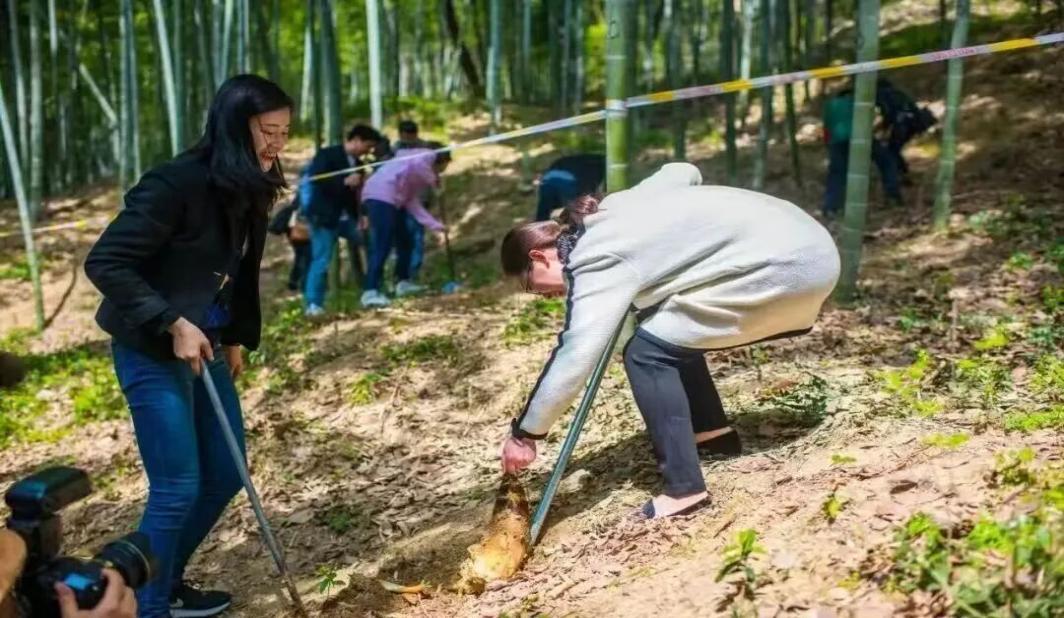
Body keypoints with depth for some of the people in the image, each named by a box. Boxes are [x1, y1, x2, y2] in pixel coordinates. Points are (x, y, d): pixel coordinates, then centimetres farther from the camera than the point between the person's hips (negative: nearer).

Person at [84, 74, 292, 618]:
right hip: (152, 352, -8)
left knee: (226, 474, 13)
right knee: (177, 488, -5)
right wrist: (172, 324, -24)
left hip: (204, 347, 9)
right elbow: (105, 262, -22)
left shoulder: (247, 193, 3)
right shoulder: (176, 184, -21)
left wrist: (237, 338, 12)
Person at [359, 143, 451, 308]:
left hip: (390, 198, 10)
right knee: (383, 246, -16)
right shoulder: (430, 155, 4)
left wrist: (434, 224, 19)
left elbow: (411, 201, 22)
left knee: (405, 242, 20)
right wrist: (433, 180, -5)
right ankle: (370, 292, -22)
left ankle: (403, 282, 34)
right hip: (381, 195, -10)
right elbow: (416, 164, -22)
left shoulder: (422, 170, 30)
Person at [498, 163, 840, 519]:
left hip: (788, 266, -10)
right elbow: (683, 172, 26)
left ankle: (684, 489, -11)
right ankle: (714, 432, 27)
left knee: (647, 352, -11)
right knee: (671, 335, 18)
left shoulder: (598, 262, -14)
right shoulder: (610, 212, 13)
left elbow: (576, 354, -23)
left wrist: (525, 433, -17)